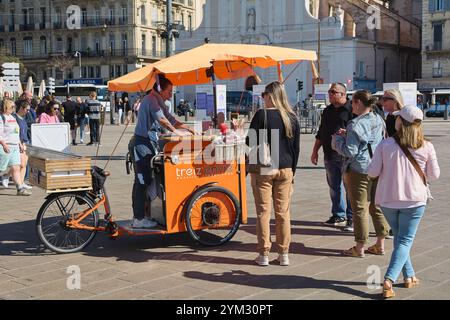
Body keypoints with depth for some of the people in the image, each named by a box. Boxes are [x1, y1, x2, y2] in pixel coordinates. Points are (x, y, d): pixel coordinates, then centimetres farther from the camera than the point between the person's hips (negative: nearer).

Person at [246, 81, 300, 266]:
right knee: (283, 212, 9)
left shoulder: (262, 115, -10)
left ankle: (264, 254, 8)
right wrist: (292, 170, 16)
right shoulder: (292, 118, 4)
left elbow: (251, 142, -9)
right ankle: (284, 254, 14)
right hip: (285, 169, 4)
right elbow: (296, 148, 8)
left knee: (263, 212, 4)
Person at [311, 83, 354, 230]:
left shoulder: (351, 110, -6)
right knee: (334, 187, 13)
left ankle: (352, 218, 3)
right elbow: (321, 132, 23)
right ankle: (338, 216, 23)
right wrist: (315, 151, 21)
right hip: (330, 155, 7)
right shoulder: (327, 111, 17)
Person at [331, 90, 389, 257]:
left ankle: (359, 247, 9)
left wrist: (338, 139, -1)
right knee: (377, 205, 14)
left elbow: (350, 151, -19)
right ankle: (380, 244, 21)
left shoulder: (355, 124, -17)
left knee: (359, 208, 2)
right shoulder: (379, 120, 6)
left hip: (358, 170, -7)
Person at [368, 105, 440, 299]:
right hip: (415, 200, -1)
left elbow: (373, 172, -7)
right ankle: (389, 280, -10)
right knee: (405, 240, 5)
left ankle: (409, 276, 26)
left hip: (387, 200, 1)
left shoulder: (385, 145, -9)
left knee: (399, 237, 21)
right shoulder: (427, 147, -8)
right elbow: (434, 175, 0)